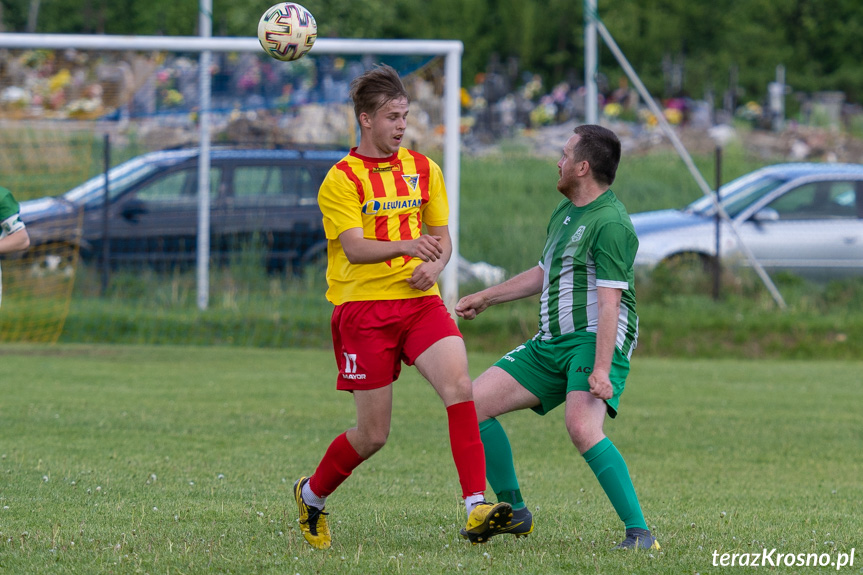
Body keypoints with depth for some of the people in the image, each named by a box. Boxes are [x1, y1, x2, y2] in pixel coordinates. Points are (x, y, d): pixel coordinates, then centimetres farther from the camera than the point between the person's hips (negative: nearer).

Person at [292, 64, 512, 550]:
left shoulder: (423, 170, 13)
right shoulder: (342, 179, -2)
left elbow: (442, 240, 17)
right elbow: (354, 248, -14)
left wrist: (433, 265, -7)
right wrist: (405, 246, -33)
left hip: (420, 300, 4)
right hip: (363, 306, -4)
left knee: (460, 386, -23)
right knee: (374, 434, -1)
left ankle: (477, 508, -29)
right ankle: (312, 496, 28)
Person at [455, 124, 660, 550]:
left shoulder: (610, 223, -15)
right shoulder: (565, 212, 16)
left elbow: (609, 301, -23)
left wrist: (602, 370, -30)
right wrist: (487, 297, 35)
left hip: (593, 340, -10)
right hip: (551, 342, 10)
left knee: (582, 427, -33)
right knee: (475, 402, 4)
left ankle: (640, 533, -29)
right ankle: (513, 512, 16)